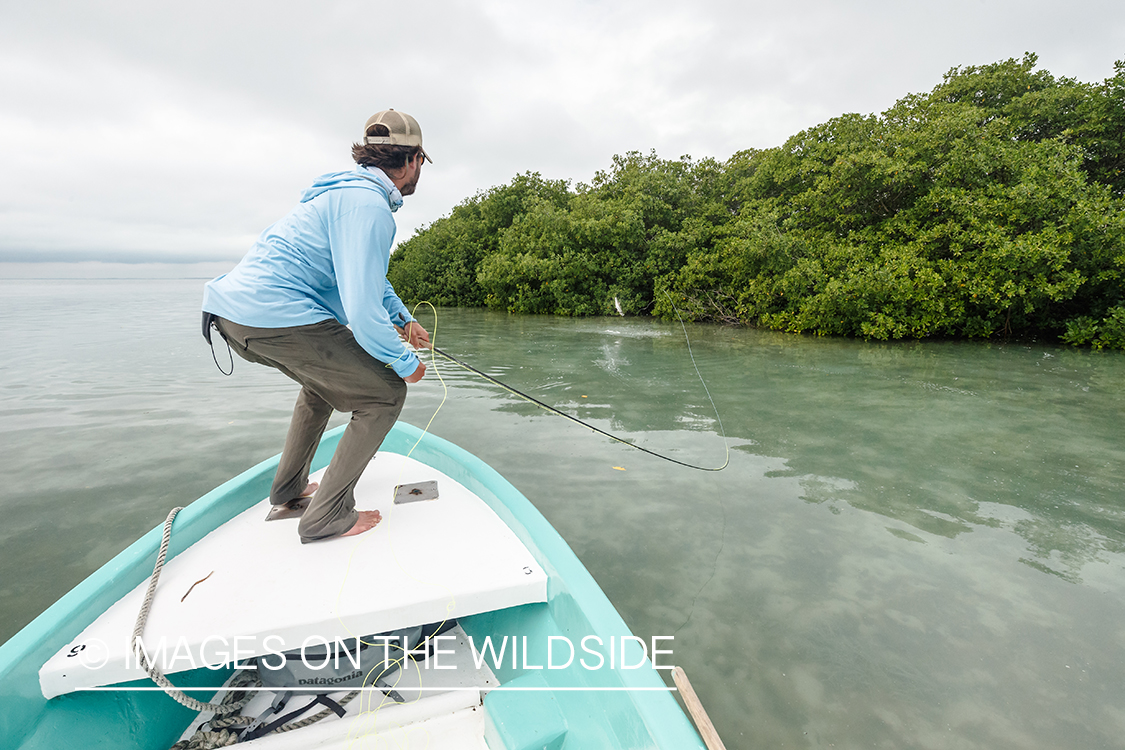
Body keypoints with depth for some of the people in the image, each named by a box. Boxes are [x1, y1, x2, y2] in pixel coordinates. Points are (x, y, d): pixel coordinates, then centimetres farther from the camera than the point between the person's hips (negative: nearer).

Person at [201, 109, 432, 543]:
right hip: (277, 316, -11)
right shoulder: (367, 204, -15)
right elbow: (362, 311, -23)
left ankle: (289, 488, 42)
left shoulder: (351, 189, 20)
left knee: (324, 379, 32)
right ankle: (328, 516, 5)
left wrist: (404, 320, 32)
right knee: (385, 393, -3)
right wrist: (405, 362, -9)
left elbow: (369, 275, 33)